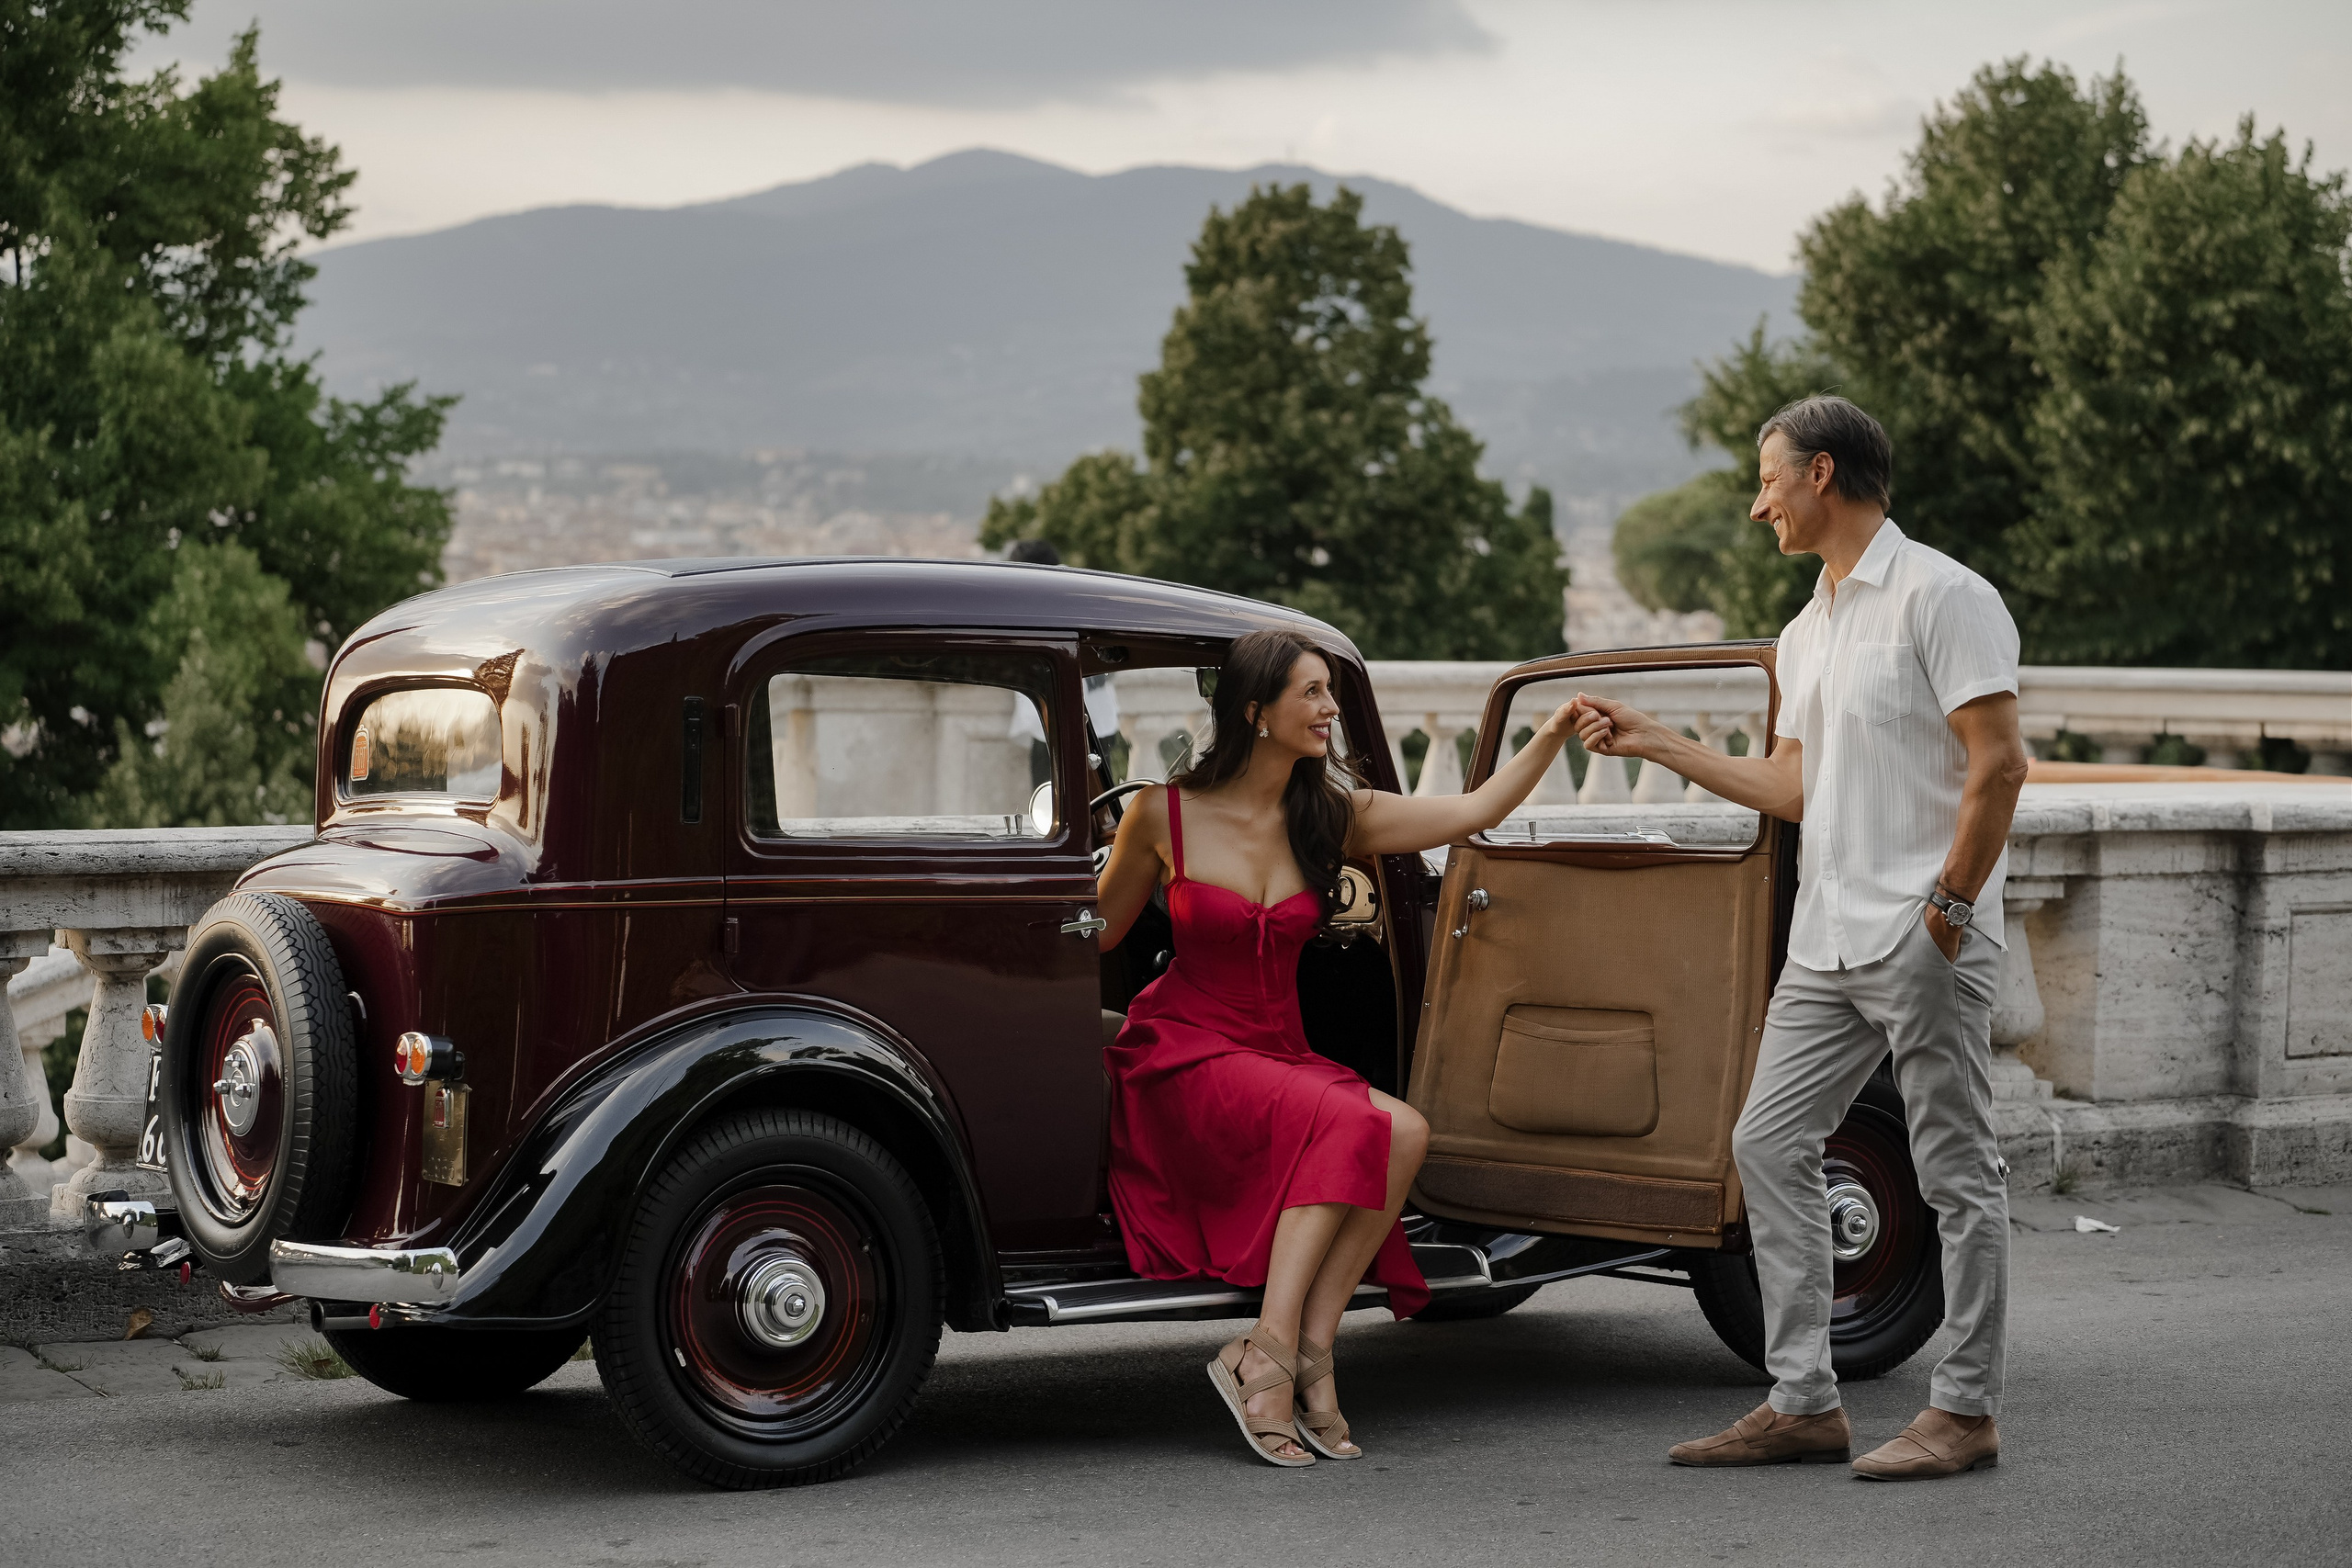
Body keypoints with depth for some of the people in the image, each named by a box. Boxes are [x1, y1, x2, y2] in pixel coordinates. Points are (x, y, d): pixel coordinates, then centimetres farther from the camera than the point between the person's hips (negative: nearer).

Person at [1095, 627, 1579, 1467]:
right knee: (1347, 1124, -31)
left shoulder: (1333, 815, 4)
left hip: (1278, 1056, 5)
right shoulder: (1165, 814, -5)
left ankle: (1310, 1351, -25)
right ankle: (1271, 1351, -30)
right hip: (1183, 1058, -5)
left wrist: (1556, 730, -10)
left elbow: (1475, 810, -1)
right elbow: (1097, 931, 8)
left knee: (1405, 1132, -25)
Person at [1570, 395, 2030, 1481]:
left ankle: (1966, 1411, 5)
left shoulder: (1939, 595, -8)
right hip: (1829, 943, 9)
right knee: (1768, 1145, 5)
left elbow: (1997, 763, -14)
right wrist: (1652, 744, 20)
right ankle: (1804, 1403, 9)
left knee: (1956, 1171, -2)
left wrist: (1948, 908, -16)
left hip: (1926, 940, -9)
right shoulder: (1806, 634, 19)